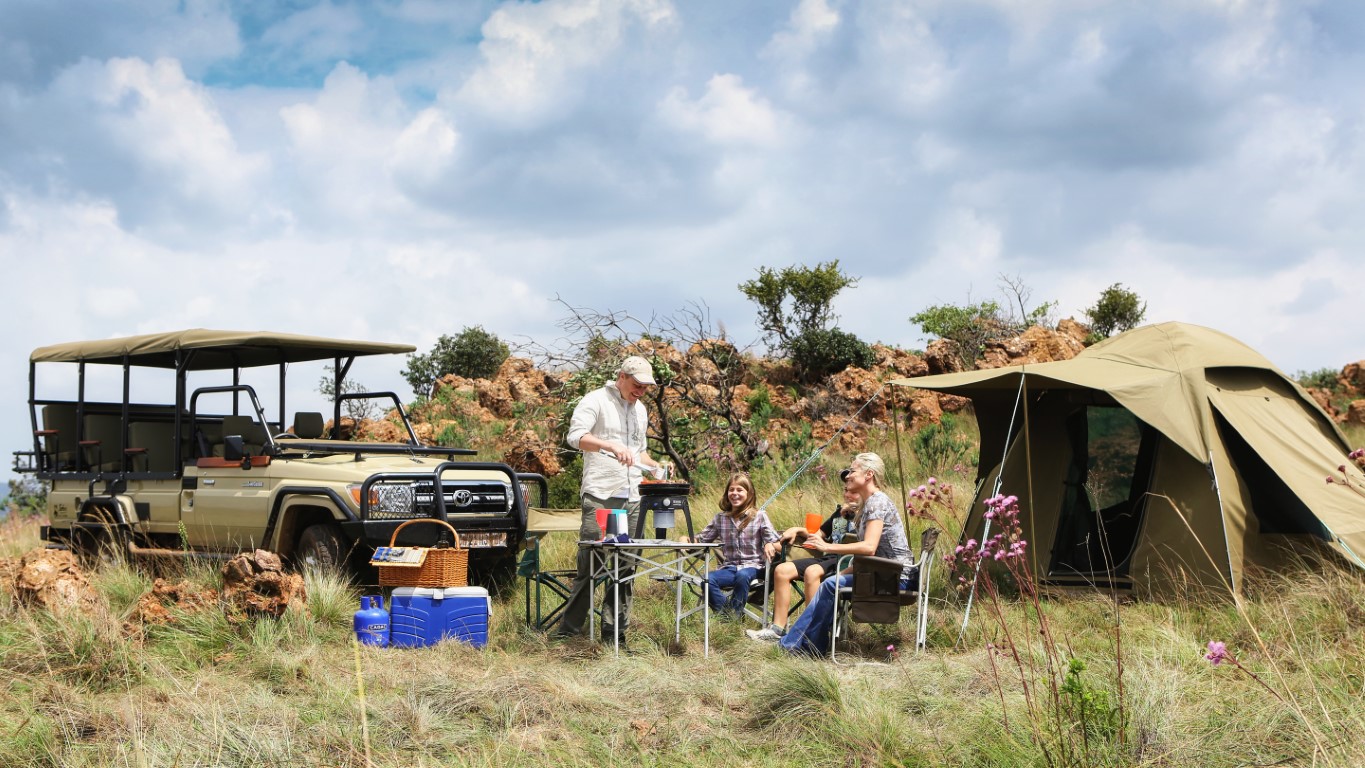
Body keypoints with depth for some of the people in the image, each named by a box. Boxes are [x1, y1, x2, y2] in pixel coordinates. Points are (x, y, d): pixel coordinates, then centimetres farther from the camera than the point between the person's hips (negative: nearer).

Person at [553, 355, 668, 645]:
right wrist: (612, 446, -31)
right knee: (589, 564, -7)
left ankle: (614, 632, 10)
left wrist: (654, 466, 11)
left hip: (631, 499, 7)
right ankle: (568, 630, -1)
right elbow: (575, 436, -18)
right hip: (599, 497, -7)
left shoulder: (640, 410, 21)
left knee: (626, 568, 5)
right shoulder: (596, 401, -3)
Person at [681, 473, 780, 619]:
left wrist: (769, 545, -23)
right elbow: (702, 538, 15)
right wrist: (686, 539, -5)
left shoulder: (759, 516, 4)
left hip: (751, 566, -3)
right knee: (708, 580, -27)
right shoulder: (720, 519, 12)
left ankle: (735, 613, -20)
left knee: (742, 576, -38)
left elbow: (773, 540, 1)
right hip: (728, 567, 3)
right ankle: (725, 612, -13)